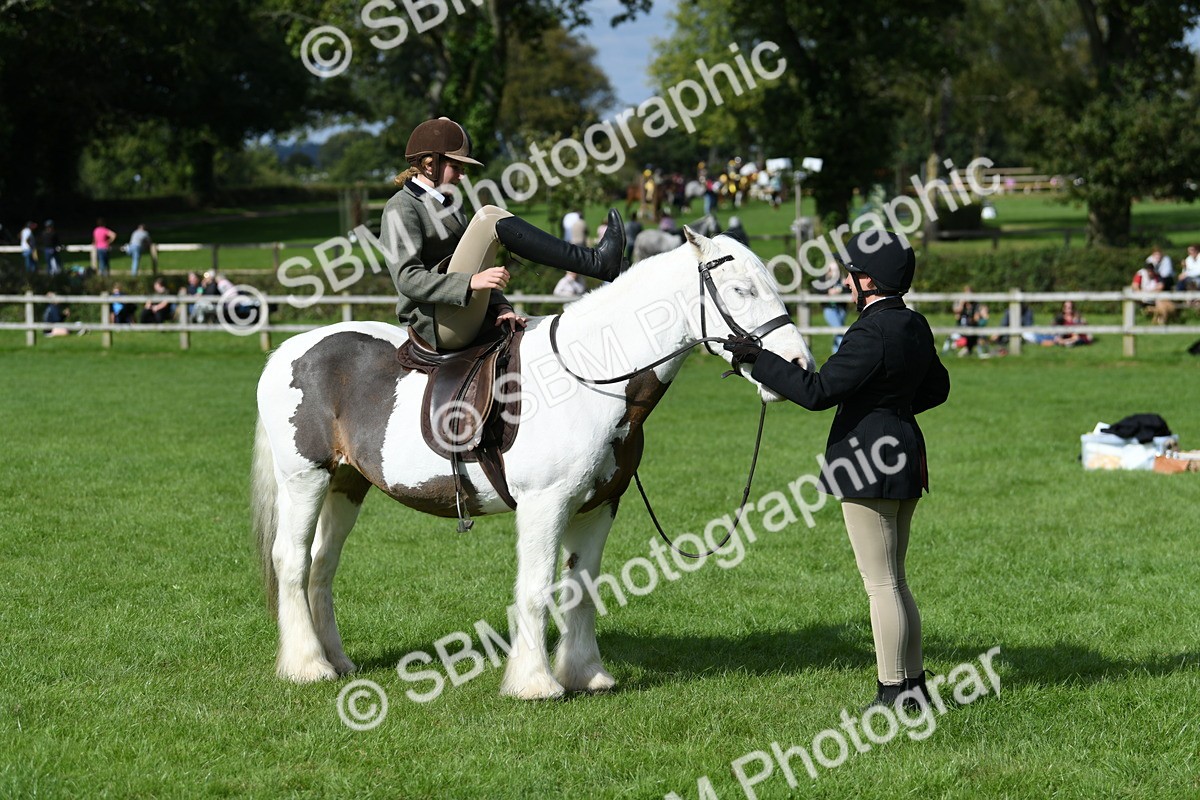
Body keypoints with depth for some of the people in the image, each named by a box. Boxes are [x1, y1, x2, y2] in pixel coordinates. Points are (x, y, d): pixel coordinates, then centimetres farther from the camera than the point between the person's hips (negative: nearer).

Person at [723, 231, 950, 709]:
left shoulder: (871, 335, -20)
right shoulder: (915, 326, 9)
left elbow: (817, 391, -23)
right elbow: (937, 388, 22)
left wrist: (759, 358, -17)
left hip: (868, 463, -10)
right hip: (905, 458, 10)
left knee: (881, 584, -3)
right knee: (893, 581, 17)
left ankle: (894, 692, 2)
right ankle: (914, 683, 21)